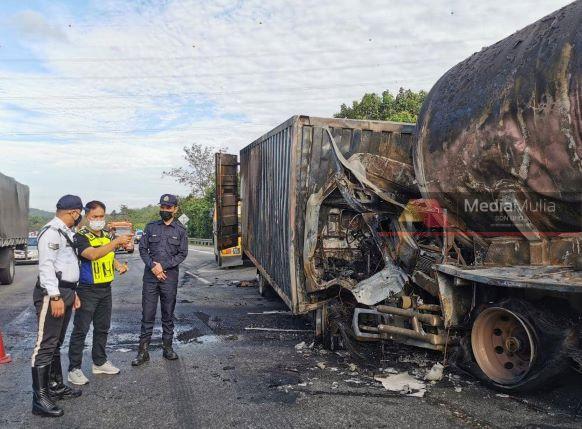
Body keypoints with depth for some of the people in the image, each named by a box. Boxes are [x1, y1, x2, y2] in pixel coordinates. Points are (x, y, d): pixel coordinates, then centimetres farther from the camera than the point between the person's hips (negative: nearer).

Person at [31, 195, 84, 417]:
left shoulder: (65, 233, 18)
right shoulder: (51, 231, -13)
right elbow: (46, 266, -20)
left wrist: (72, 293, 22)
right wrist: (55, 296, -23)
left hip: (65, 292, 10)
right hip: (52, 294, -10)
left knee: (56, 343, 17)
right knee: (45, 345, -6)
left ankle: (56, 386, 28)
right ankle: (40, 398, -1)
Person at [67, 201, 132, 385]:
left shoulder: (106, 235, 9)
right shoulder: (80, 236, -13)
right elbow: (93, 254, -32)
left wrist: (119, 265, 4)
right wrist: (117, 241, -34)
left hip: (106, 289, 7)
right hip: (87, 290, -7)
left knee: (102, 327, 16)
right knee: (80, 330, 0)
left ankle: (99, 362, 29)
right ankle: (74, 369, 10)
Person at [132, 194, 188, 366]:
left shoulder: (180, 230, 4)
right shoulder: (151, 227, 8)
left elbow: (182, 254, 0)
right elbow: (143, 249, 5)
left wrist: (163, 266, -10)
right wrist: (152, 266, -10)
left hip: (170, 276, 0)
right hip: (150, 275, 1)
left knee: (168, 314, 9)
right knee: (147, 314, 2)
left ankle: (168, 347, 21)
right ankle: (143, 351, 8)